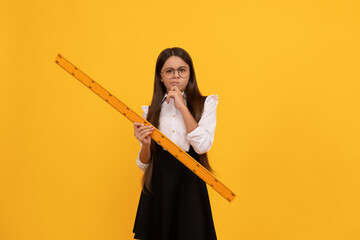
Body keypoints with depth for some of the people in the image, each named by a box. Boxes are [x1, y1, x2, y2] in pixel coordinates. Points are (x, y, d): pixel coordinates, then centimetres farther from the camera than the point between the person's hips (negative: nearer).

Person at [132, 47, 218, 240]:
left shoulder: (206, 104, 1)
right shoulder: (150, 110, 7)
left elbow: (202, 146, -15)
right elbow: (143, 164, 7)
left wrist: (182, 107, -13)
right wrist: (145, 144, -15)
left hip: (190, 183, -2)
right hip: (157, 185, 2)